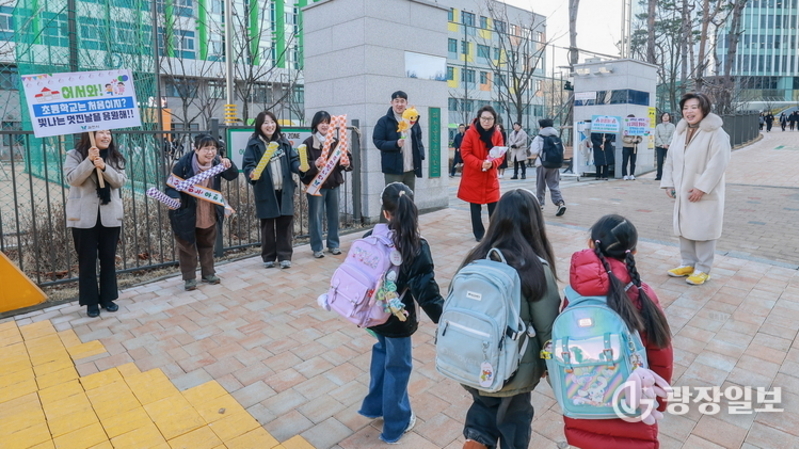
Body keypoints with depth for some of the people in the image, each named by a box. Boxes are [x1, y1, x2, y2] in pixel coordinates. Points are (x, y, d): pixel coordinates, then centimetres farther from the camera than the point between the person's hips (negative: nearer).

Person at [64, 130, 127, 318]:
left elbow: (121, 181, -6)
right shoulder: (75, 155, -2)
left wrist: (104, 167, -21)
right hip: (84, 217, -3)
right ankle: (91, 302, 14)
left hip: (110, 215, 3)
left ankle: (108, 298, 21)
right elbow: (72, 179, -15)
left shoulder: (115, 157, 7)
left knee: (109, 258, 9)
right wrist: (90, 161, -25)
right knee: (87, 259, 4)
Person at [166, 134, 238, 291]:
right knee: (187, 247, 10)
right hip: (186, 215, -4)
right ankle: (189, 278, 25)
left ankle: (208, 273, 36)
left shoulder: (217, 162, -11)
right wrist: (175, 199, -36)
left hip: (209, 215, 4)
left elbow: (232, 176, -10)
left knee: (207, 245, 20)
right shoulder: (183, 164, -22)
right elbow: (171, 186, -15)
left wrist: (228, 165, -31)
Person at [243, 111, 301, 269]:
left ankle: (285, 256, 13)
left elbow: (293, 160, 7)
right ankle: (268, 257, 20)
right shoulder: (253, 144, -2)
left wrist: (300, 167, -14)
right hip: (265, 191, -2)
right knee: (267, 224, 8)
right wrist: (251, 173, -28)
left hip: (284, 190, 3)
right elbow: (248, 164, -7)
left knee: (285, 222, 4)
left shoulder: (283, 142, 9)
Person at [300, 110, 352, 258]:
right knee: (315, 217, 1)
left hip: (333, 184, 4)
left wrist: (346, 163, -15)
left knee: (334, 215, 11)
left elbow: (347, 157, 7)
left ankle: (333, 244, 24)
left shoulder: (335, 142, 9)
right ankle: (316, 248, 11)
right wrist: (315, 164, -30)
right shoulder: (308, 143, -5)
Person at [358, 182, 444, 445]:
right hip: (397, 317, -4)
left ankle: (375, 405, 44)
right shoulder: (417, 247, -22)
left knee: (382, 351, 30)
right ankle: (395, 425, 34)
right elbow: (426, 290, -23)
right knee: (397, 367, 15)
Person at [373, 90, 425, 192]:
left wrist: (420, 155, 4)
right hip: (393, 169, -5)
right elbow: (377, 141, -8)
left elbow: (418, 140, 21)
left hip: (411, 169, 5)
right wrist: (395, 144, -24)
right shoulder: (384, 121, -3)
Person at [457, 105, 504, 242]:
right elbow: (465, 154, -12)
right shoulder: (470, 133, -10)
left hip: (490, 178, 3)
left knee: (494, 207, 1)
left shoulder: (497, 134, 2)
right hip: (473, 177, -2)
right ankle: (479, 234, 19)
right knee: (475, 208, 6)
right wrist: (480, 164, -25)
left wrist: (492, 164, -21)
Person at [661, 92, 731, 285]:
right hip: (682, 192, 7)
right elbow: (670, 159, 12)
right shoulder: (680, 132, 10)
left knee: (702, 231, 0)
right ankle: (688, 264, 27)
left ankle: (702, 269, 11)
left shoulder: (716, 133, -11)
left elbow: (718, 163, -18)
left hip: (705, 194, -7)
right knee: (684, 229, 13)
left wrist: (702, 188, -22)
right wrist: (668, 183, 2)